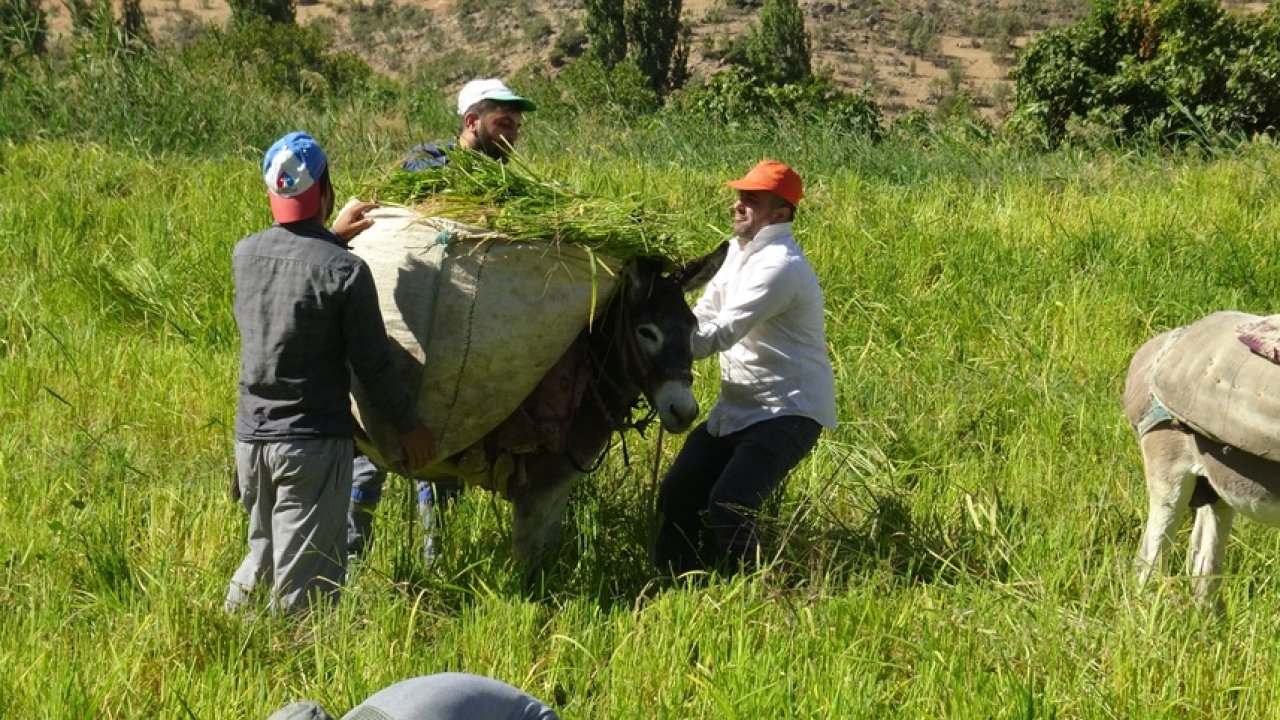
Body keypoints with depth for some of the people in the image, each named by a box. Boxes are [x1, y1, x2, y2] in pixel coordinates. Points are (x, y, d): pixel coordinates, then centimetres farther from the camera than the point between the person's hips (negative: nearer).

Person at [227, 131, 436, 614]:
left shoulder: (244, 254, 1)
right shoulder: (344, 271, -16)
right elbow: (372, 365, -11)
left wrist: (332, 237, 33)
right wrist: (409, 425, 3)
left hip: (251, 438, 6)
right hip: (313, 445, -6)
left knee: (261, 555, 23)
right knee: (304, 582, 1)